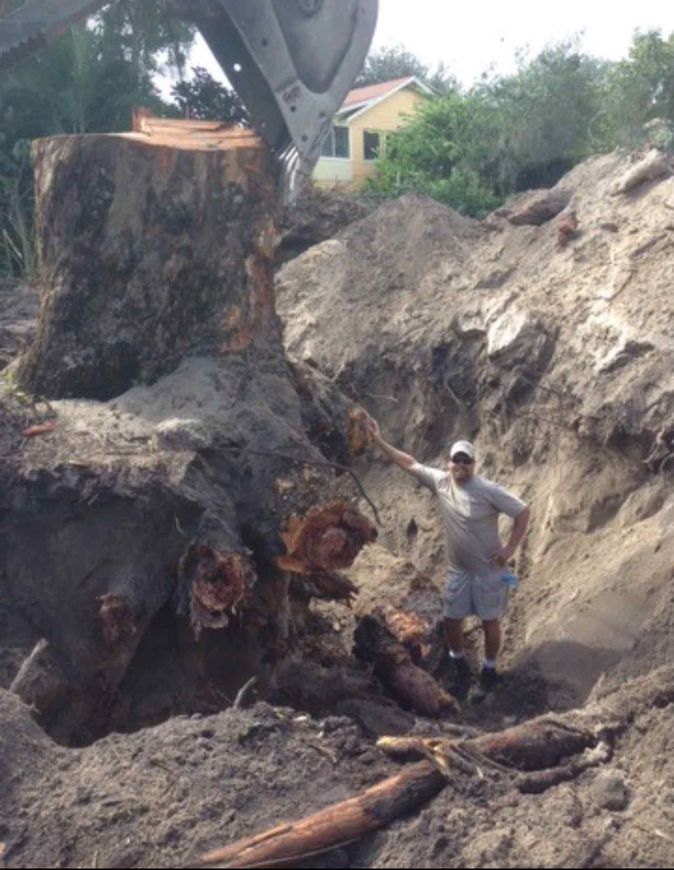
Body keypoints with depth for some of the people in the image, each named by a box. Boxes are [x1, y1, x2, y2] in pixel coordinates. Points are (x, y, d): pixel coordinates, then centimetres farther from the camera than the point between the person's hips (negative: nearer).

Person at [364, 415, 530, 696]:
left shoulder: (488, 491, -22)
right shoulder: (440, 482, -9)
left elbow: (523, 512, -16)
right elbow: (409, 463, 0)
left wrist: (510, 549, -19)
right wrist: (379, 440, -4)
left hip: (488, 570, -4)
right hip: (458, 569, 4)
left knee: (490, 622, 8)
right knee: (451, 620, 10)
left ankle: (489, 671, 30)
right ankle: (460, 668, 34)